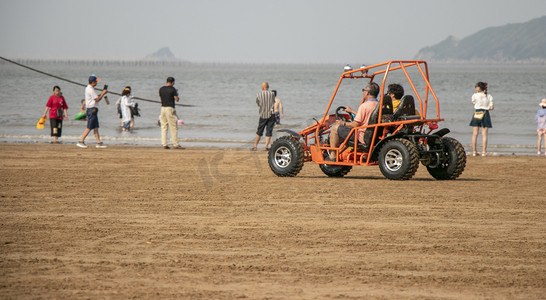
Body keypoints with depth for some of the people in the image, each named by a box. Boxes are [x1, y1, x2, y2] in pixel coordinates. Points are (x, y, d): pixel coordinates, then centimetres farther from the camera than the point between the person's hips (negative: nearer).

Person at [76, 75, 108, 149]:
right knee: (89, 127, -8)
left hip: (93, 110, 11)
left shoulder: (88, 88, 16)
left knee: (96, 127, 9)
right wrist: (103, 93, -7)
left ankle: (99, 142, 9)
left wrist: (103, 93, 13)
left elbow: (96, 97, 22)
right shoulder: (90, 89, -17)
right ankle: (81, 141, -7)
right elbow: (97, 99, -18)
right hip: (92, 110, -11)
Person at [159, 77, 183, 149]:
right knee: (173, 127, -1)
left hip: (163, 108, 6)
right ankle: (175, 144, -1)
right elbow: (177, 99, -6)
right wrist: (177, 96, 13)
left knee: (164, 127, 8)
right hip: (170, 108, -6)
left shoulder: (161, 89, 8)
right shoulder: (172, 89, -9)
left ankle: (164, 144, 5)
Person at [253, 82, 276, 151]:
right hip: (271, 114, -1)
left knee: (259, 131, 10)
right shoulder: (272, 94, -1)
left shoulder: (259, 94, -1)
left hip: (263, 115, 1)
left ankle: (255, 146, 8)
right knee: (269, 132, 2)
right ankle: (266, 146, -5)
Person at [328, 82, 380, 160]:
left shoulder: (364, 106, -20)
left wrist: (343, 123, 0)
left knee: (335, 128, 1)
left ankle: (332, 156, 4)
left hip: (362, 138, -9)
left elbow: (355, 125, -19)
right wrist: (352, 111, 31)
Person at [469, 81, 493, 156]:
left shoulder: (475, 95, -6)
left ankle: (474, 151, 4)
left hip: (477, 113, -2)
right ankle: (484, 151, -2)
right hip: (485, 114, 2)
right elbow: (491, 107, -2)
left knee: (475, 134, 4)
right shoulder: (489, 96, 1)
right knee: (484, 134, 2)